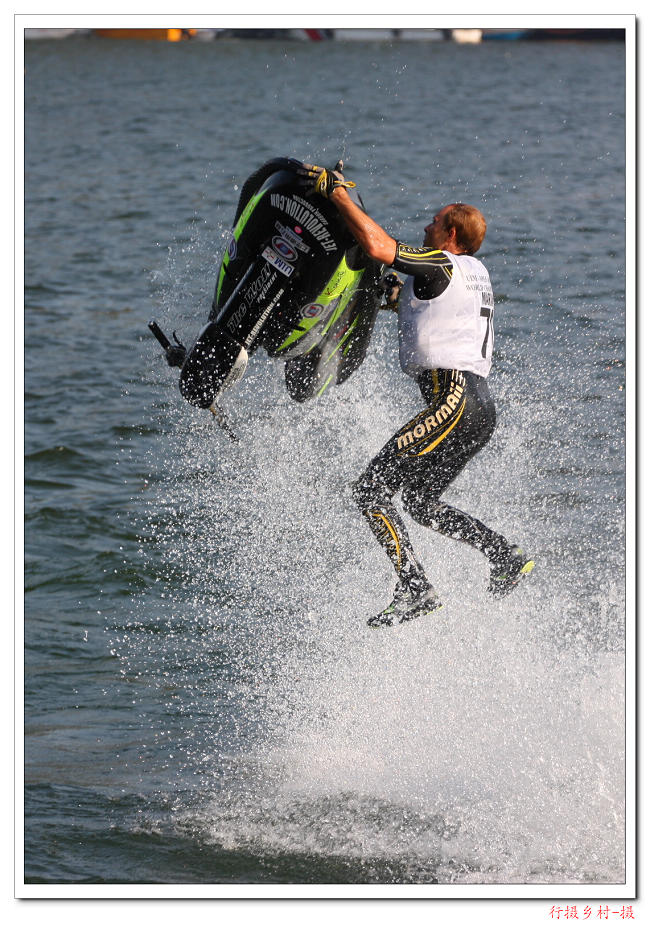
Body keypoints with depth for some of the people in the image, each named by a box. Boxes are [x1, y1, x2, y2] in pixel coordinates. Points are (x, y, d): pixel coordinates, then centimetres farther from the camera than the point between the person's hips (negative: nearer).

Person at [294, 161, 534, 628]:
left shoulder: (441, 265, -6)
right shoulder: (476, 271, 21)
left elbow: (379, 245, -19)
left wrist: (336, 189, -12)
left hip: (454, 400, -10)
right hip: (479, 407, 10)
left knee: (371, 489, -10)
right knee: (422, 504, 24)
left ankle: (416, 589, -18)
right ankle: (508, 557, 17)